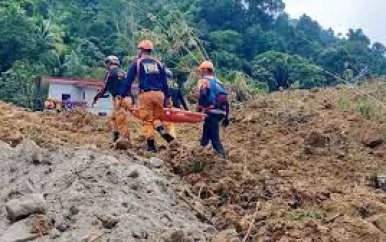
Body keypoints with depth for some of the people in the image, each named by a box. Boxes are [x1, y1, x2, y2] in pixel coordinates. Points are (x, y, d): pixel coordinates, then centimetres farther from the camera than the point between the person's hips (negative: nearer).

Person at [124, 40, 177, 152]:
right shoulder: (158, 64, 14)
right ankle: (168, 136, -9)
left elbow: (128, 80, 2)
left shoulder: (136, 63, 5)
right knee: (157, 118, 15)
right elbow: (165, 82, 14)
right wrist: (167, 96, 19)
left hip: (145, 94, -3)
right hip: (159, 93, 4)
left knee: (147, 120, 4)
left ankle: (151, 145, 4)